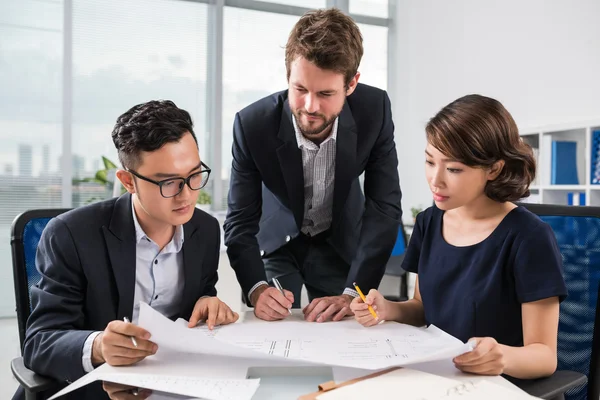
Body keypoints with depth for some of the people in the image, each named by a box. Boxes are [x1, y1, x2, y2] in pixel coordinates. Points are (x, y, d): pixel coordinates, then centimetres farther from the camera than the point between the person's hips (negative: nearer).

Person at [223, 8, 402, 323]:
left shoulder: (374, 110, -26)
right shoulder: (252, 123, -28)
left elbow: (384, 207, -23)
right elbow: (241, 220, -22)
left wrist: (352, 294, -32)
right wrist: (257, 289, -40)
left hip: (341, 240, 1)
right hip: (277, 241, -1)